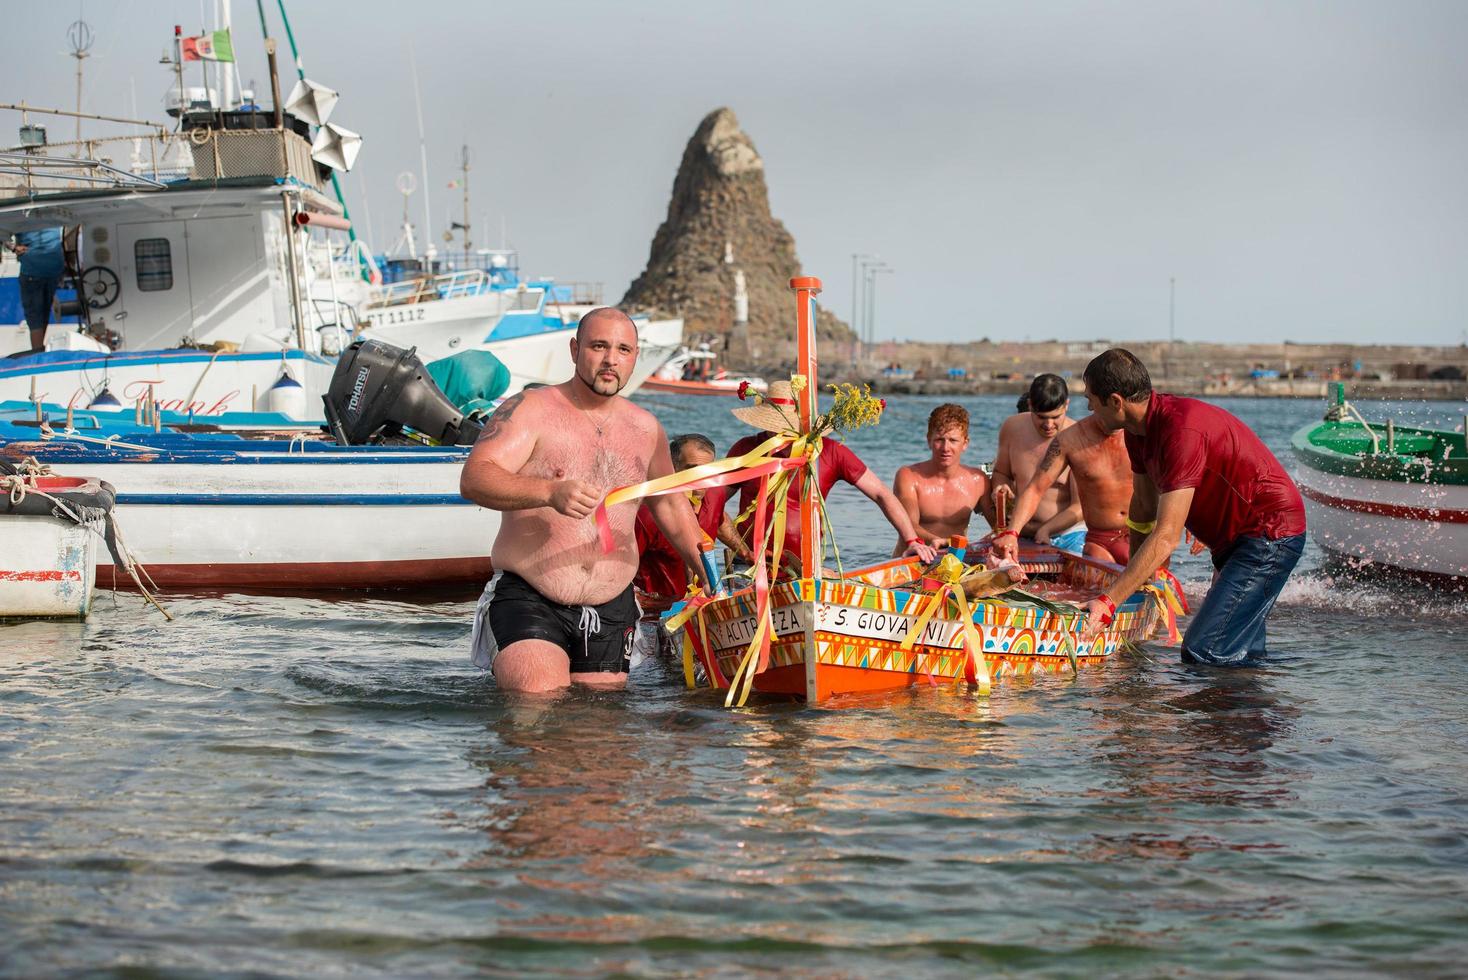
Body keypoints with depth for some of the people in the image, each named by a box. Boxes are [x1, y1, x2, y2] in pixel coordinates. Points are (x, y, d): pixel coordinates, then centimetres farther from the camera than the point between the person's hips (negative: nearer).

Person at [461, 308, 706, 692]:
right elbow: (474, 479, -19)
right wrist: (550, 492, -35)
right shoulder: (532, 410, -4)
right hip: (528, 601, -5)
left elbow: (669, 504, 30)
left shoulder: (646, 429, 13)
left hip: (611, 612, 5)